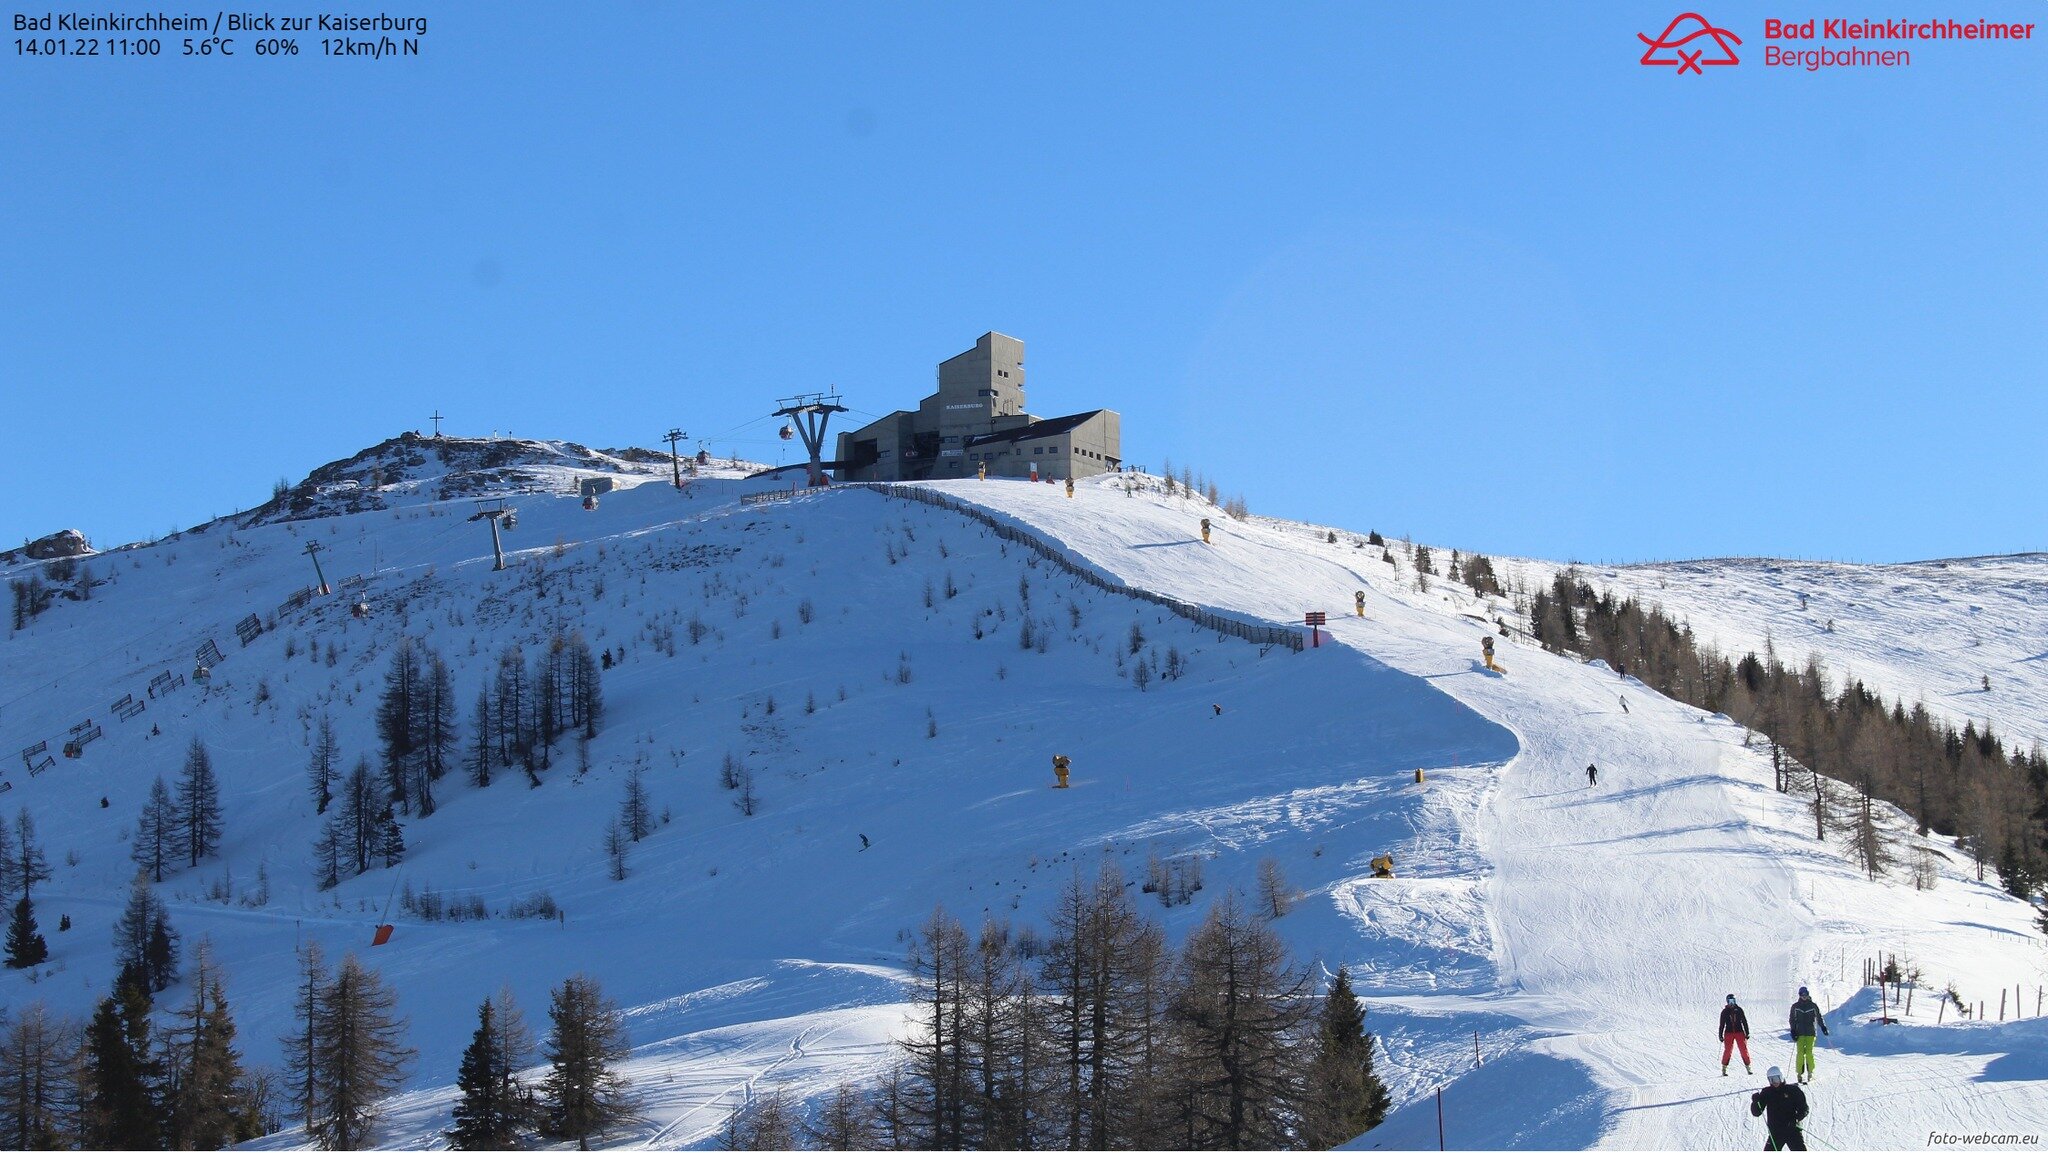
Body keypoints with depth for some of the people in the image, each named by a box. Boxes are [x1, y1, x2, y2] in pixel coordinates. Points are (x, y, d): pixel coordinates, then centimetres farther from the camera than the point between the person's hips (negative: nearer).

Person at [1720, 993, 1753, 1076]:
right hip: (1729, 1033, -1)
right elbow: (1722, 1024, 9)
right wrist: (1720, 1035, 6)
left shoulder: (1739, 1010, 5)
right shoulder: (1725, 1012, 5)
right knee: (1728, 1050, -8)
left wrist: (1747, 1033, 5)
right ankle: (1724, 1069, -1)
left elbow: (1744, 1022, 9)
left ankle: (1748, 1067, 5)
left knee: (1744, 1049, -4)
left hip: (1739, 1032, 1)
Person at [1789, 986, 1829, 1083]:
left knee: (1809, 1053, -7)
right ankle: (1800, 1073, -4)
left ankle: (1810, 1072, 5)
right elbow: (1792, 1020, 9)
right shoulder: (1795, 1006, 7)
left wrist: (1823, 1027, -1)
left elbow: (1819, 1017, 11)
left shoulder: (1813, 1006, 6)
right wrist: (1793, 1031, -1)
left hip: (1810, 1033, 0)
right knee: (1800, 1053, -8)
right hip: (1800, 1034, 0)